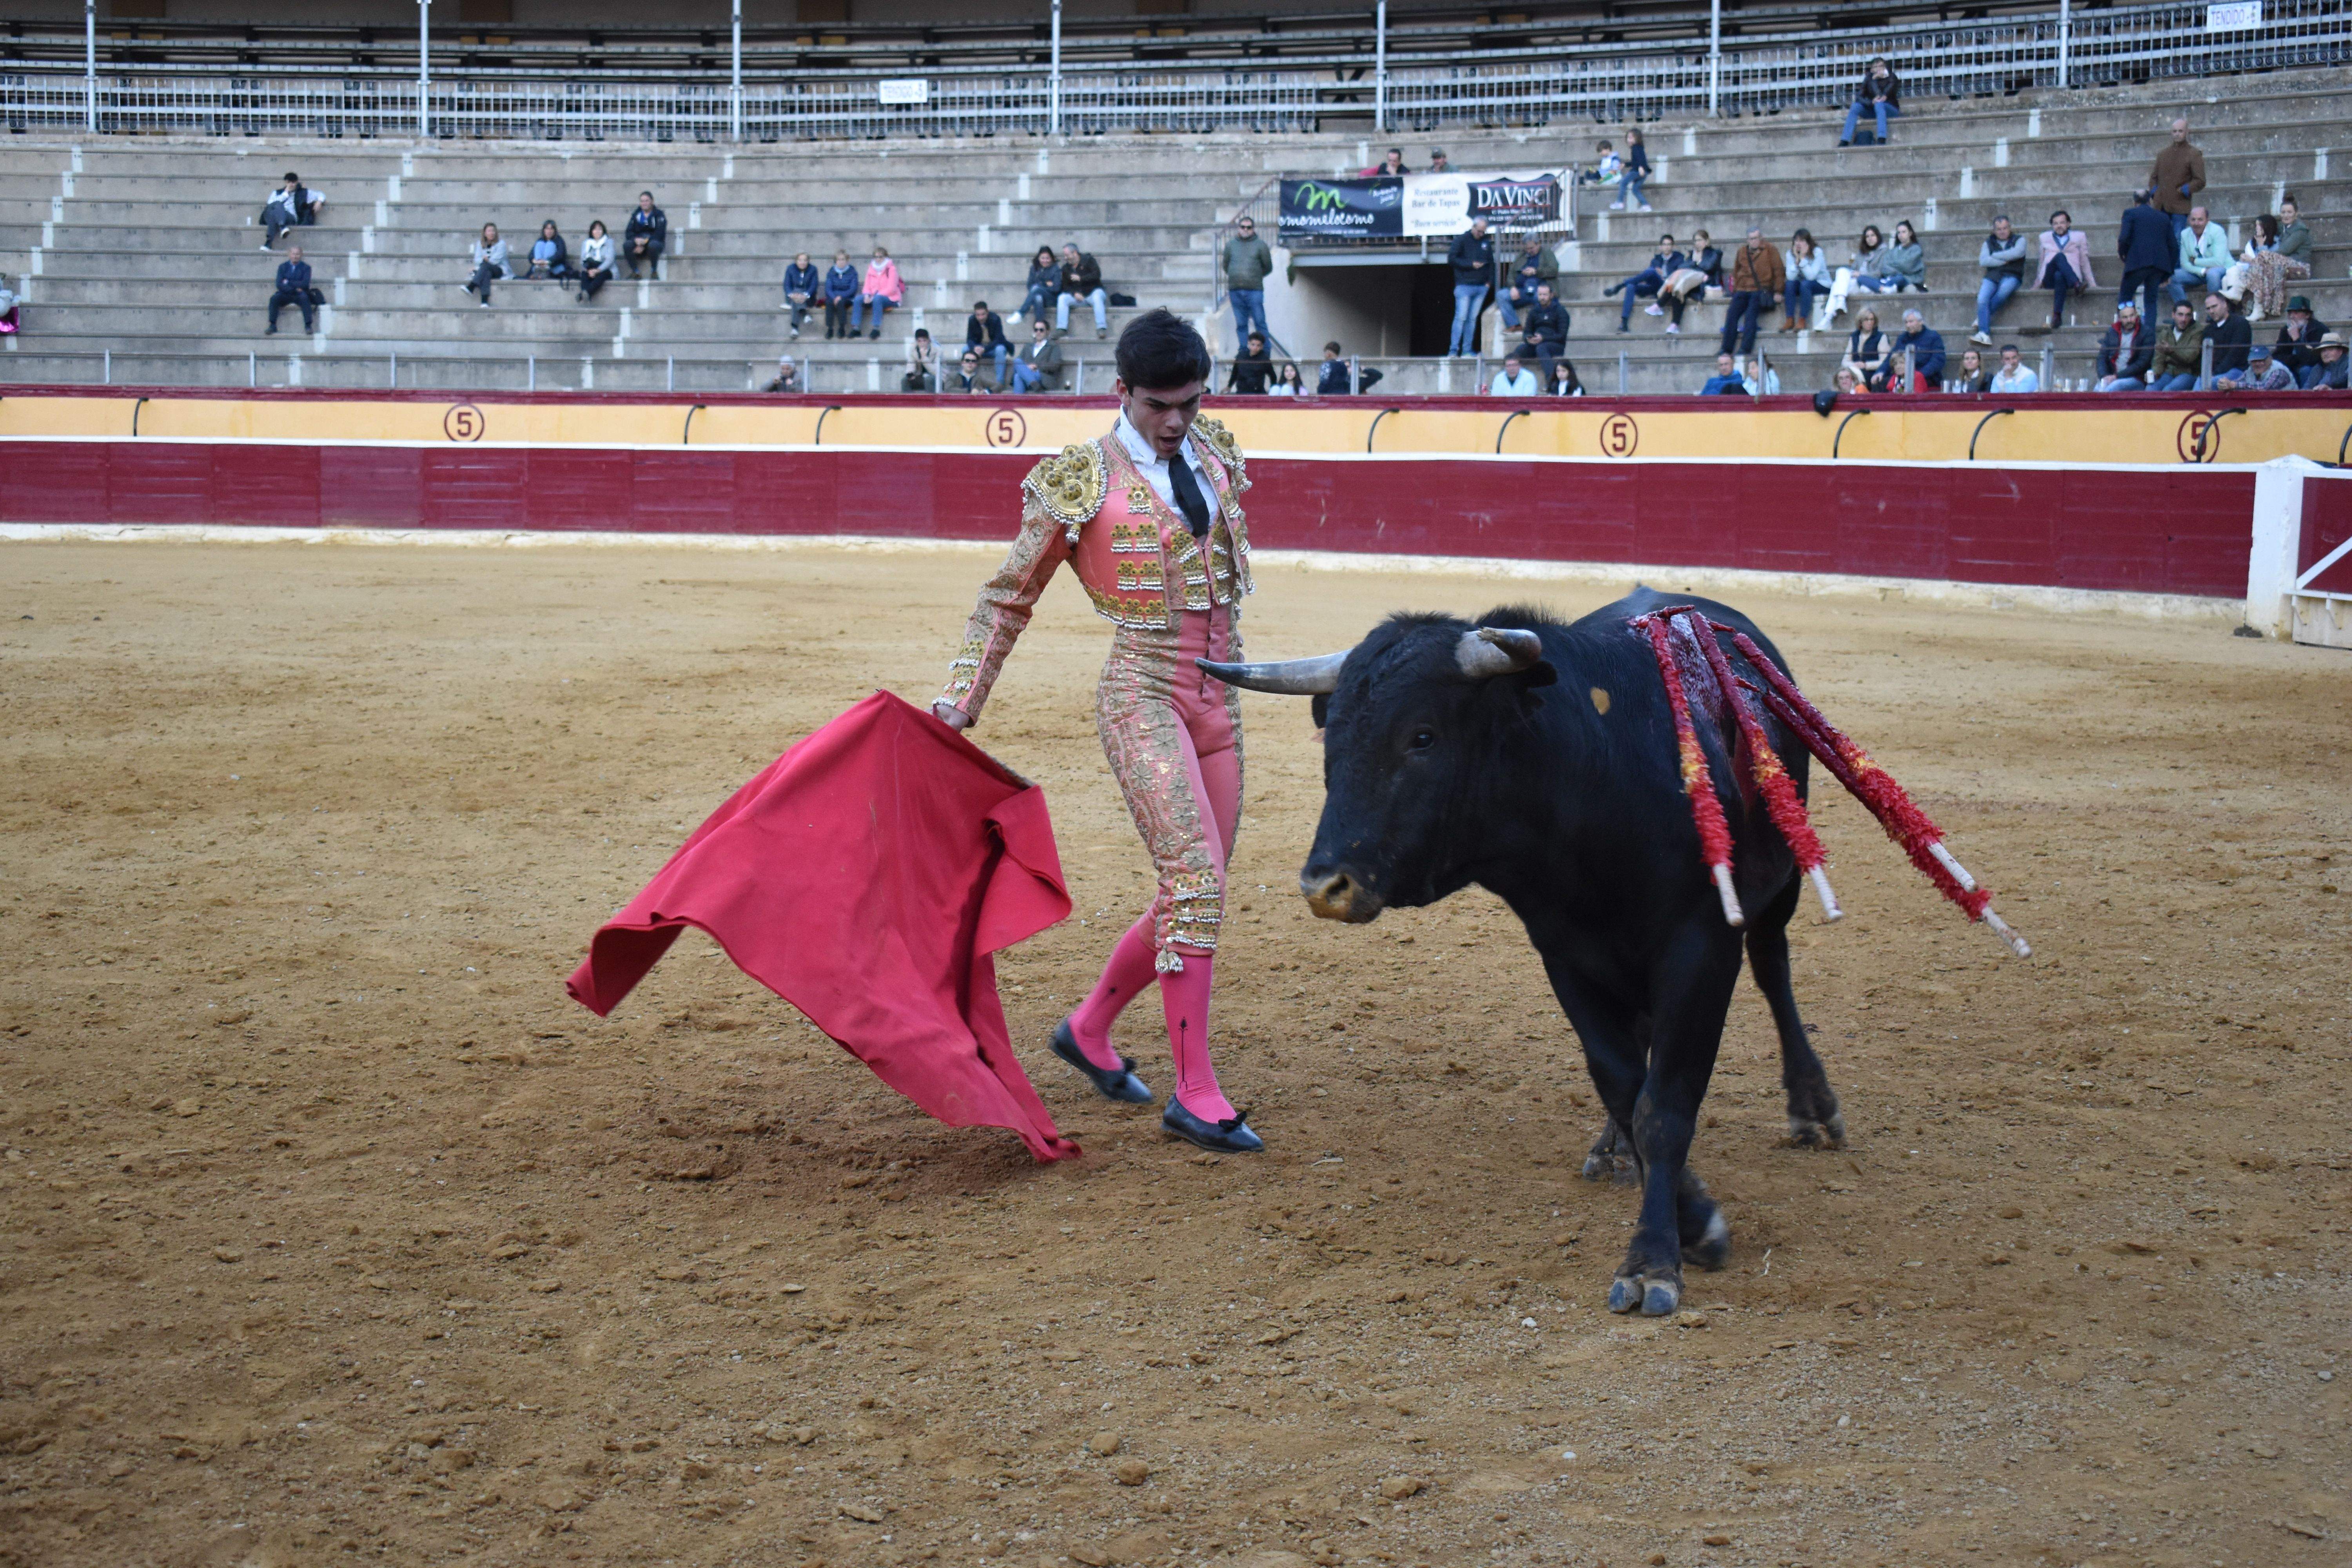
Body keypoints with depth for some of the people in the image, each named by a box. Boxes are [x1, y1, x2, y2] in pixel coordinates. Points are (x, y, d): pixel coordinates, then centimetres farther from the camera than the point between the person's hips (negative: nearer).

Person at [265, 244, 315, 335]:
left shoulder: (306, 267, 5)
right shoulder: (283, 267, 10)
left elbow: (305, 284, -10)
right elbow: (279, 285, -3)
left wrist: (288, 283, -11)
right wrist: (295, 289, -15)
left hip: (299, 294, -2)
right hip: (286, 294, 2)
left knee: (305, 298, -35)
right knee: (274, 299, -27)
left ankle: (308, 326, -36)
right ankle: (273, 326, -26)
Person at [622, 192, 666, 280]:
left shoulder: (659, 215, 2)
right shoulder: (636, 215, 13)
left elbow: (660, 234, -11)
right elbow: (629, 233, 5)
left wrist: (645, 241, -24)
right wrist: (636, 240, -19)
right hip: (638, 243, 3)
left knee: (653, 245, -40)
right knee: (626, 245, -29)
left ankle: (654, 272, -20)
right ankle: (635, 272, -20)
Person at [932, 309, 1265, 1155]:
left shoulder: (1211, 455, 10)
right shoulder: (1082, 480, -6)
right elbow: (1010, 595, 2)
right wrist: (960, 701, -1)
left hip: (1219, 701, 7)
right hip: (1142, 695, -6)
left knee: (1193, 893, 9)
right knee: (1195, 877, -18)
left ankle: (1089, 1030, 30)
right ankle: (1195, 1092, -14)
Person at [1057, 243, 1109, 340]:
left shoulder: (1088, 260, -3)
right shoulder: (1066, 268, 10)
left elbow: (1097, 275, -15)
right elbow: (1066, 286, 7)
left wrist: (1081, 279, -20)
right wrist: (1075, 294, -13)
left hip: (1093, 292, -4)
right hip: (1076, 295, 4)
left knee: (1098, 297, -38)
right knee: (1062, 298, -22)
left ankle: (1102, 328, -43)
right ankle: (1061, 329, -27)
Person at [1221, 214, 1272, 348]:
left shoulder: (1260, 245, 4)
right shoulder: (1231, 245, 12)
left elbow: (1268, 267, 10)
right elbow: (1225, 266, 20)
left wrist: (1256, 277, 13)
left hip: (1255, 290, -3)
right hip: (1235, 290, 3)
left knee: (1260, 323, -6)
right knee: (1241, 325, 6)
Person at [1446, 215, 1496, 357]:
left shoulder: (1486, 243, 14)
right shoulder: (1461, 240, -1)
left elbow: (1491, 263, 19)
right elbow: (1451, 259, -7)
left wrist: (1490, 281, 6)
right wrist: (1471, 265, -12)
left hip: (1481, 287, 5)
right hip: (1464, 286, -5)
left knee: (1473, 319, 6)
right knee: (1461, 317, -10)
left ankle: (1467, 350, 8)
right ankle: (1453, 350, -9)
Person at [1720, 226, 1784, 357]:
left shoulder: (1770, 251, 6)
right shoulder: (1742, 252, 18)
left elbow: (1779, 271, 2)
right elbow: (1736, 273, 27)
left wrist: (1777, 291, -6)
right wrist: (1735, 291, 17)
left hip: (1761, 291, -4)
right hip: (1743, 291, 4)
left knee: (1751, 315, -25)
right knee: (1732, 315, -16)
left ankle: (1745, 350, -30)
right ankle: (1726, 349, -19)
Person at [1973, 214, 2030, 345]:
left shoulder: (2019, 240, 14)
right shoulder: (1989, 242, 20)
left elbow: (2017, 253, -9)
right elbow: (1983, 261, 4)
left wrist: (1994, 256, -1)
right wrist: (2003, 261, -5)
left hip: (2011, 276, -2)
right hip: (1992, 276, 2)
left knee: (2005, 289, -39)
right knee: (1982, 299, -30)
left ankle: (1982, 317, -22)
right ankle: (1984, 334, -37)